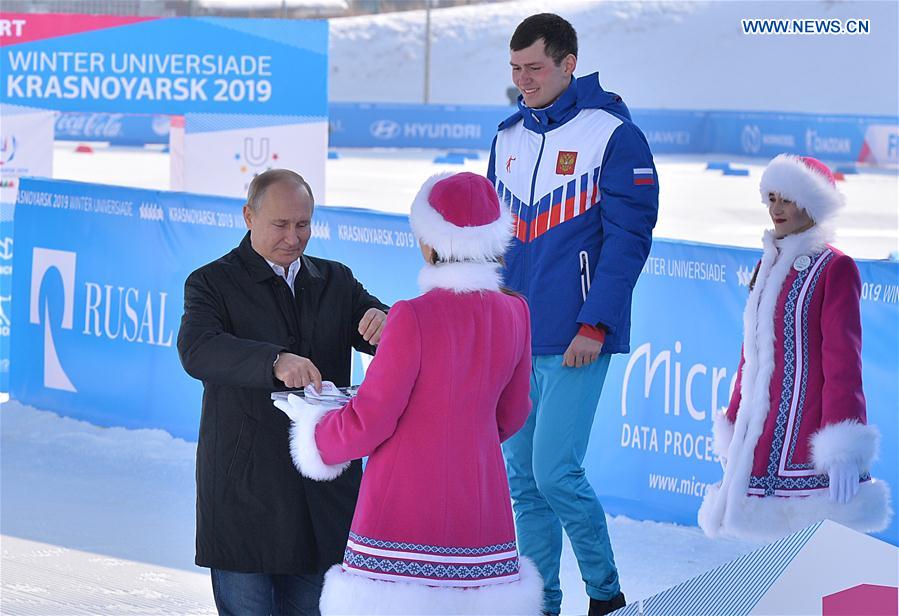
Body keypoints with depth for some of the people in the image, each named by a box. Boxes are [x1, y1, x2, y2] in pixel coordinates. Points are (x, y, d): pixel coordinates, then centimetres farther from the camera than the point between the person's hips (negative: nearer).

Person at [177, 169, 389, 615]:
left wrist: (385, 324, -22)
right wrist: (275, 361, -38)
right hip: (244, 491, -4)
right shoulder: (212, 284, 0)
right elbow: (197, 350, -20)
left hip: (325, 493, 4)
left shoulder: (336, 281, 14)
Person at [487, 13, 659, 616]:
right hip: (513, 340, 6)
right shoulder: (508, 138, 12)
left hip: (574, 340, -6)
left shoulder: (613, 134, -7)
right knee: (522, 479, 7)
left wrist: (595, 324, -16)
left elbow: (628, 238, -10)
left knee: (556, 473, -11)